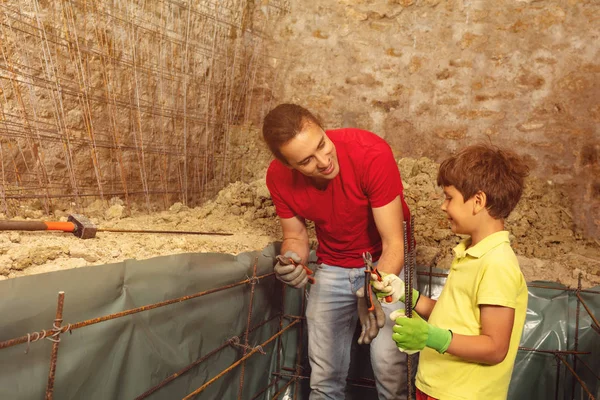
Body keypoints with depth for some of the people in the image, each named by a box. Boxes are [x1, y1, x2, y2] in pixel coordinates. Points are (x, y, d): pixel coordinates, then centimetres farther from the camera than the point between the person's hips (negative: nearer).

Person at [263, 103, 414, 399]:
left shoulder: (372, 153, -29)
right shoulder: (278, 177, -17)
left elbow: (394, 243, -25)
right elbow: (295, 237, -2)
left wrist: (373, 293, -42)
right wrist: (292, 260, -25)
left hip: (387, 263, -2)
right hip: (332, 267, 3)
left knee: (390, 368, -11)